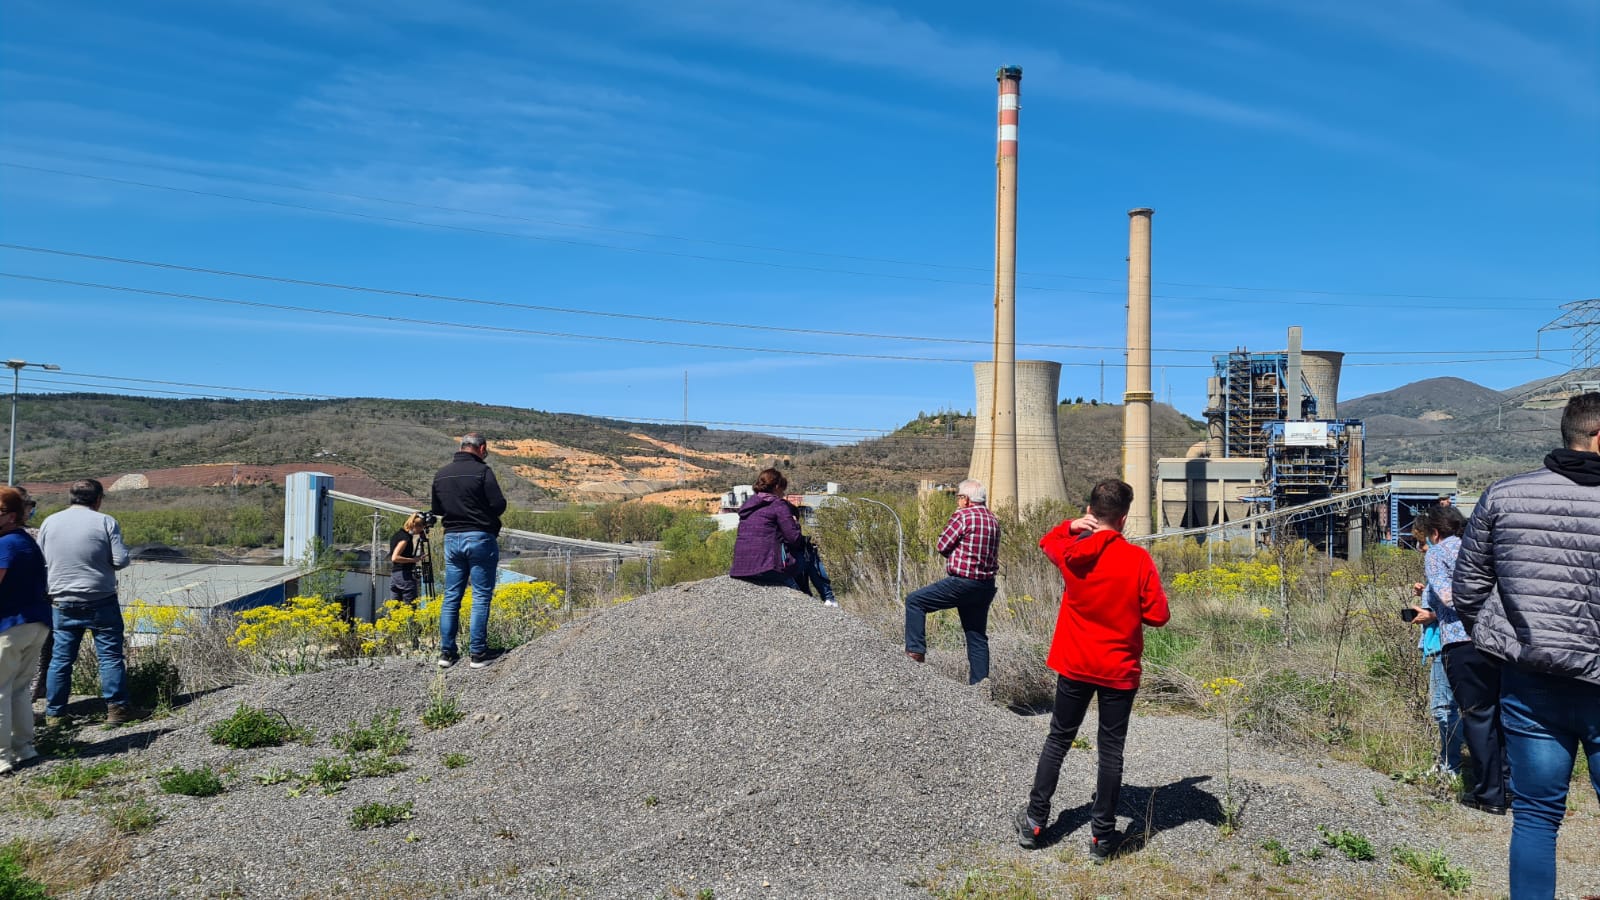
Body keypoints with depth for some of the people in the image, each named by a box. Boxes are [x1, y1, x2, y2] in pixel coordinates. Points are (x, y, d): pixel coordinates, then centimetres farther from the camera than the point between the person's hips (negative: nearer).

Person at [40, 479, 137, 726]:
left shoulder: (49, 523, 3)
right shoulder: (105, 522, -9)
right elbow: (121, 560, -12)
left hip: (64, 603, 4)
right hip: (101, 601, -4)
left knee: (60, 658, 10)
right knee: (110, 655, 3)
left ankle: (54, 712, 15)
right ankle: (116, 708, 3)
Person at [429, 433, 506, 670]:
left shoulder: (441, 475, 9)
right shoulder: (482, 471, -10)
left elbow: (437, 510, 15)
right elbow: (499, 505, -13)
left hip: (451, 538, 6)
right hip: (480, 537, -6)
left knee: (451, 597, 10)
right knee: (481, 597, -1)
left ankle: (447, 652, 11)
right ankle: (478, 653, -2)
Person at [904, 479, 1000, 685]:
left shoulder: (962, 515, -12)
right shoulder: (993, 520, 11)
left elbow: (942, 546, -8)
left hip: (961, 583, -8)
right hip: (986, 586, 8)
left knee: (915, 601, 3)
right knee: (977, 637, 13)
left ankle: (915, 650, 0)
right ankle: (979, 682, 14)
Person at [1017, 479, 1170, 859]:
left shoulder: (1069, 552, -7)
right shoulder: (1138, 560, -15)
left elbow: (1046, 542, 18)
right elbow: (1157, 616, -10)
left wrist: (1070, 525, 3)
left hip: (1074, 666, 2)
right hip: (1119, 670, -2)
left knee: (1058, 740, 16)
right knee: (1110, 750, 8)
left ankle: (1034, 821, 21)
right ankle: (1102, 835, 14)